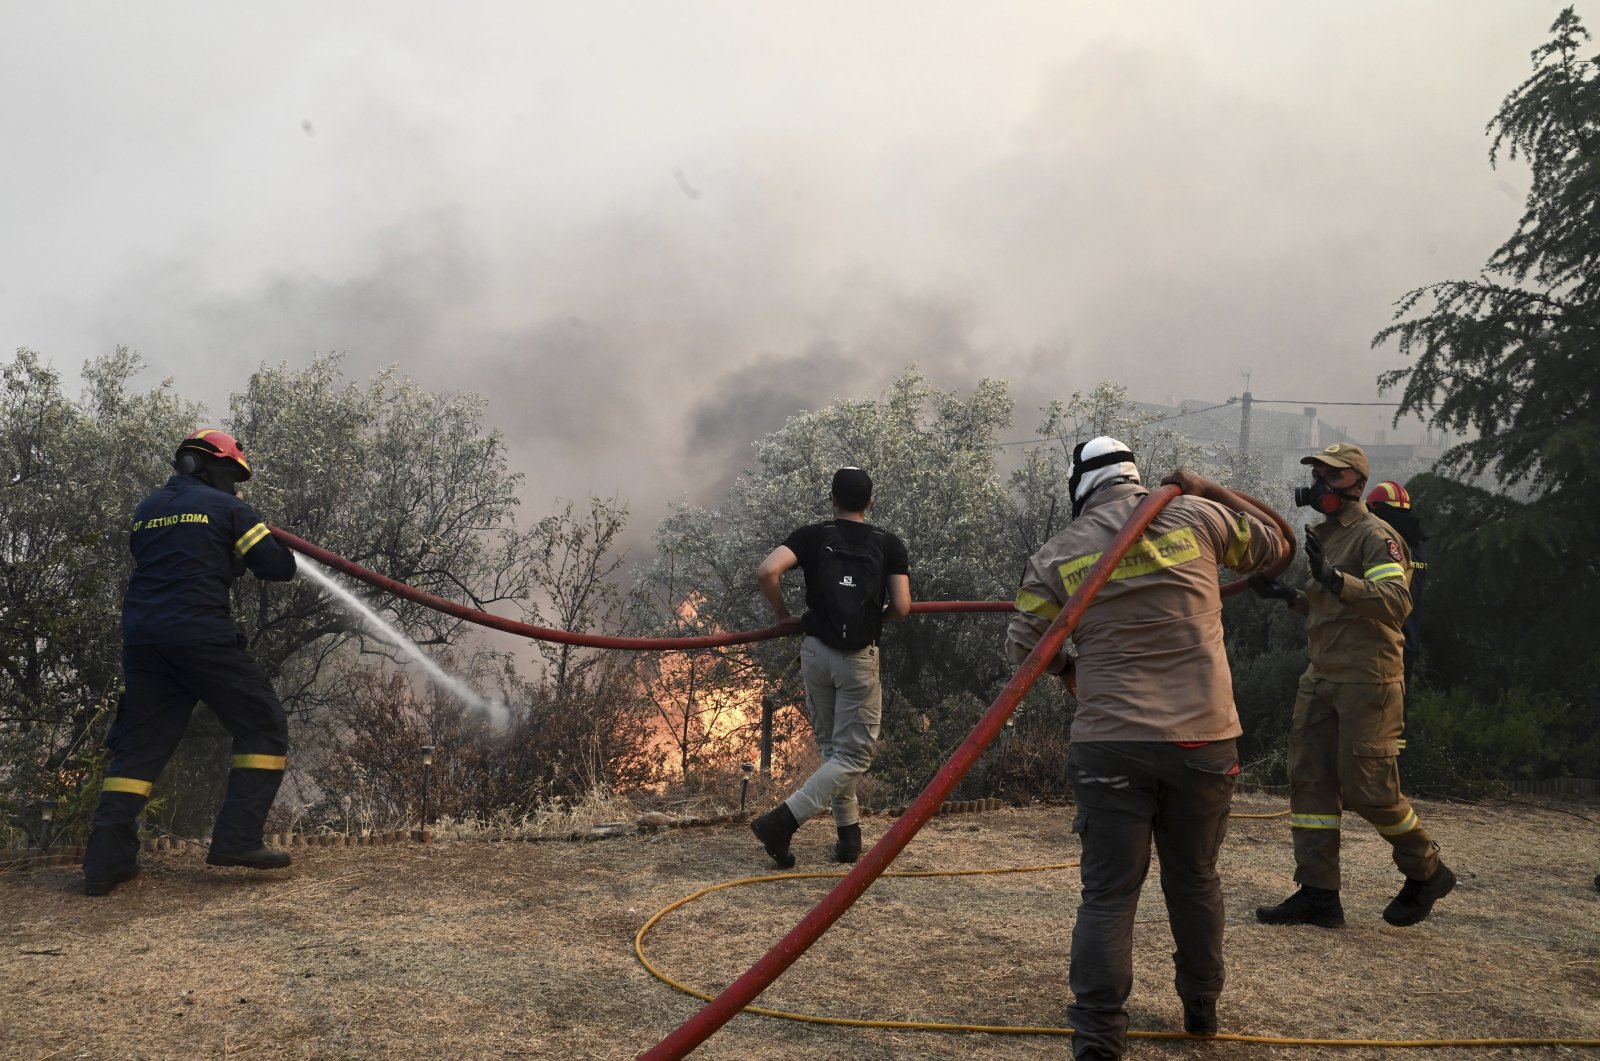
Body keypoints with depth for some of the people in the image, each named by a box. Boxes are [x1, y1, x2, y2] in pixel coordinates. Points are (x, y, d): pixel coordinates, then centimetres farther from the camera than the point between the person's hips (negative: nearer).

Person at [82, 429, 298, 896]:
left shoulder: (144, 511, 19)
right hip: (200, 634, -6)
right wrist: (275, 546, 20)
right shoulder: (226, 508, 2)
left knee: (139, 742, 12)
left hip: (141, 636, 6)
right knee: (263, 725, 4)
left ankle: (106, 858, 5)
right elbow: (279, 568, -1)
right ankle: (236, 838, -5)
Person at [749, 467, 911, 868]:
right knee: (854, 754, 2)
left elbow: (767, 572, -15)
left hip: (815, 651, 3)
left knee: (830, 747, 18)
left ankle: (849, 835, 19)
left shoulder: (812, 536, 1)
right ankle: (781, 821, -14)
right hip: (859, 658, -2)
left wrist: (782, 615, 1)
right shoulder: (889, 544, 1)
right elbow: (902, 607, -7)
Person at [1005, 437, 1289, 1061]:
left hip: (1110, 745, -1)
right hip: (1204, 740, 2)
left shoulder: (1057, 555, 2)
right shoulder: (1197, 518, 3)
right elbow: (1274, 544, 19)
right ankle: (1202, 1010, 34)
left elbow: (1023, 648, 3)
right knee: (1195, 879, 19)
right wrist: (1206, 491, 26)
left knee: (1109, 893, 3)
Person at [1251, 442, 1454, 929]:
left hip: (1368, 679, -9)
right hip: (1323, 678, 9)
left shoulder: (1374, 535, -11)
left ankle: (1427, 872, 18)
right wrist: (1290, 595, 12)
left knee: (1367, 787, -5)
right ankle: (1318, 894, 9)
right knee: (1310, 781, 4)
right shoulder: (1325, 535, 17)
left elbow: (1396, 602, -25)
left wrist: (1334, 578, -36)